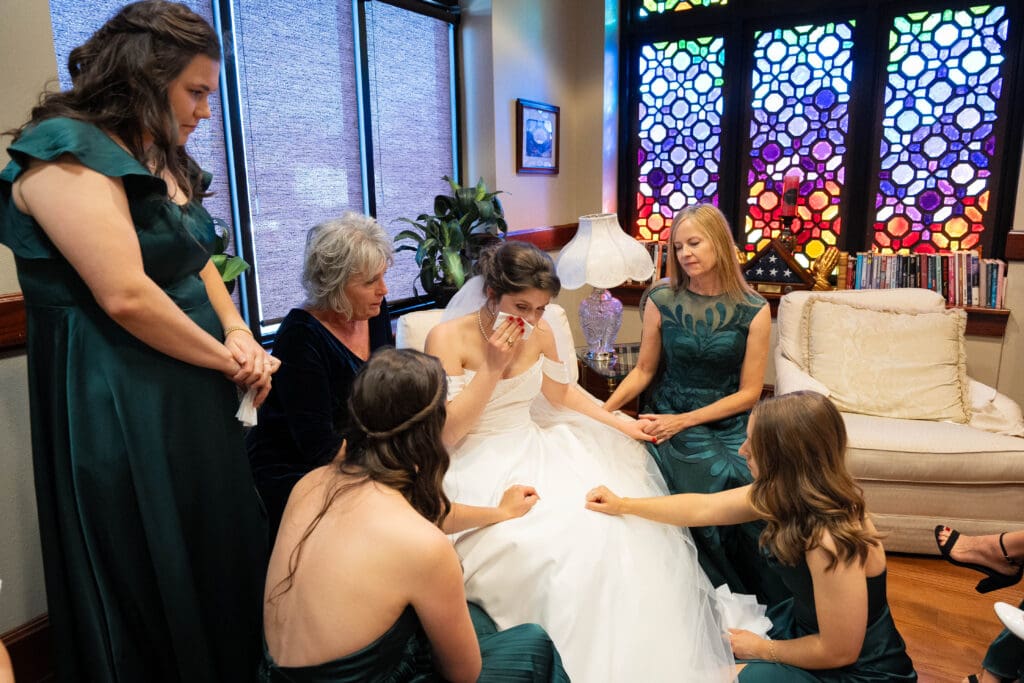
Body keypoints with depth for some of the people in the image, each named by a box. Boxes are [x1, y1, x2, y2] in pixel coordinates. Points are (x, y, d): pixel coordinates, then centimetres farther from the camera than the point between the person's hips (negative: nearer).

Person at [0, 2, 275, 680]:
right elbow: (126, 297, -24)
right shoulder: (66, 150, -15)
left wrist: (240, 334, -3)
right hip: (120, 411, -9)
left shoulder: (164, 158, 13)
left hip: (196, 396, 9)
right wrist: (228, 360, -13)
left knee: (221, 556, 19)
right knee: (153, 580, 8)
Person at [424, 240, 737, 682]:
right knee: (539, 544, -28)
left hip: (533, 448, 5)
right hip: (478, 465, -5)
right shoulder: (448, 338, -15)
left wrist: (619, 422, 9)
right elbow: (446, 434, -17)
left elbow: (561, 392, 17)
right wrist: (492, 367, -23)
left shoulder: (540, 332, -1)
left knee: (605, 522, -14)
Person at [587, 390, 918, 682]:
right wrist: (623, 505, 6)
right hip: (804, 625, 7)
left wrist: (761, 650, -10)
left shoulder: (831, 542, -37)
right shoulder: (787, 493, -12)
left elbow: (839, 651, -26)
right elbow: (703, 508, 0)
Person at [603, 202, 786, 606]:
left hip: (728, 423, 1)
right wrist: (604, 410, -8)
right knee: (723, 480, -27)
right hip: (669, 421, 0)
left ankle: (771, 601, 0)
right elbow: (643, 370, 8)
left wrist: (683, 420, -12)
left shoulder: (753, 311, -3)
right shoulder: (661, 300, 0)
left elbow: (748, 393, -2)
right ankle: (733, 595, -1)